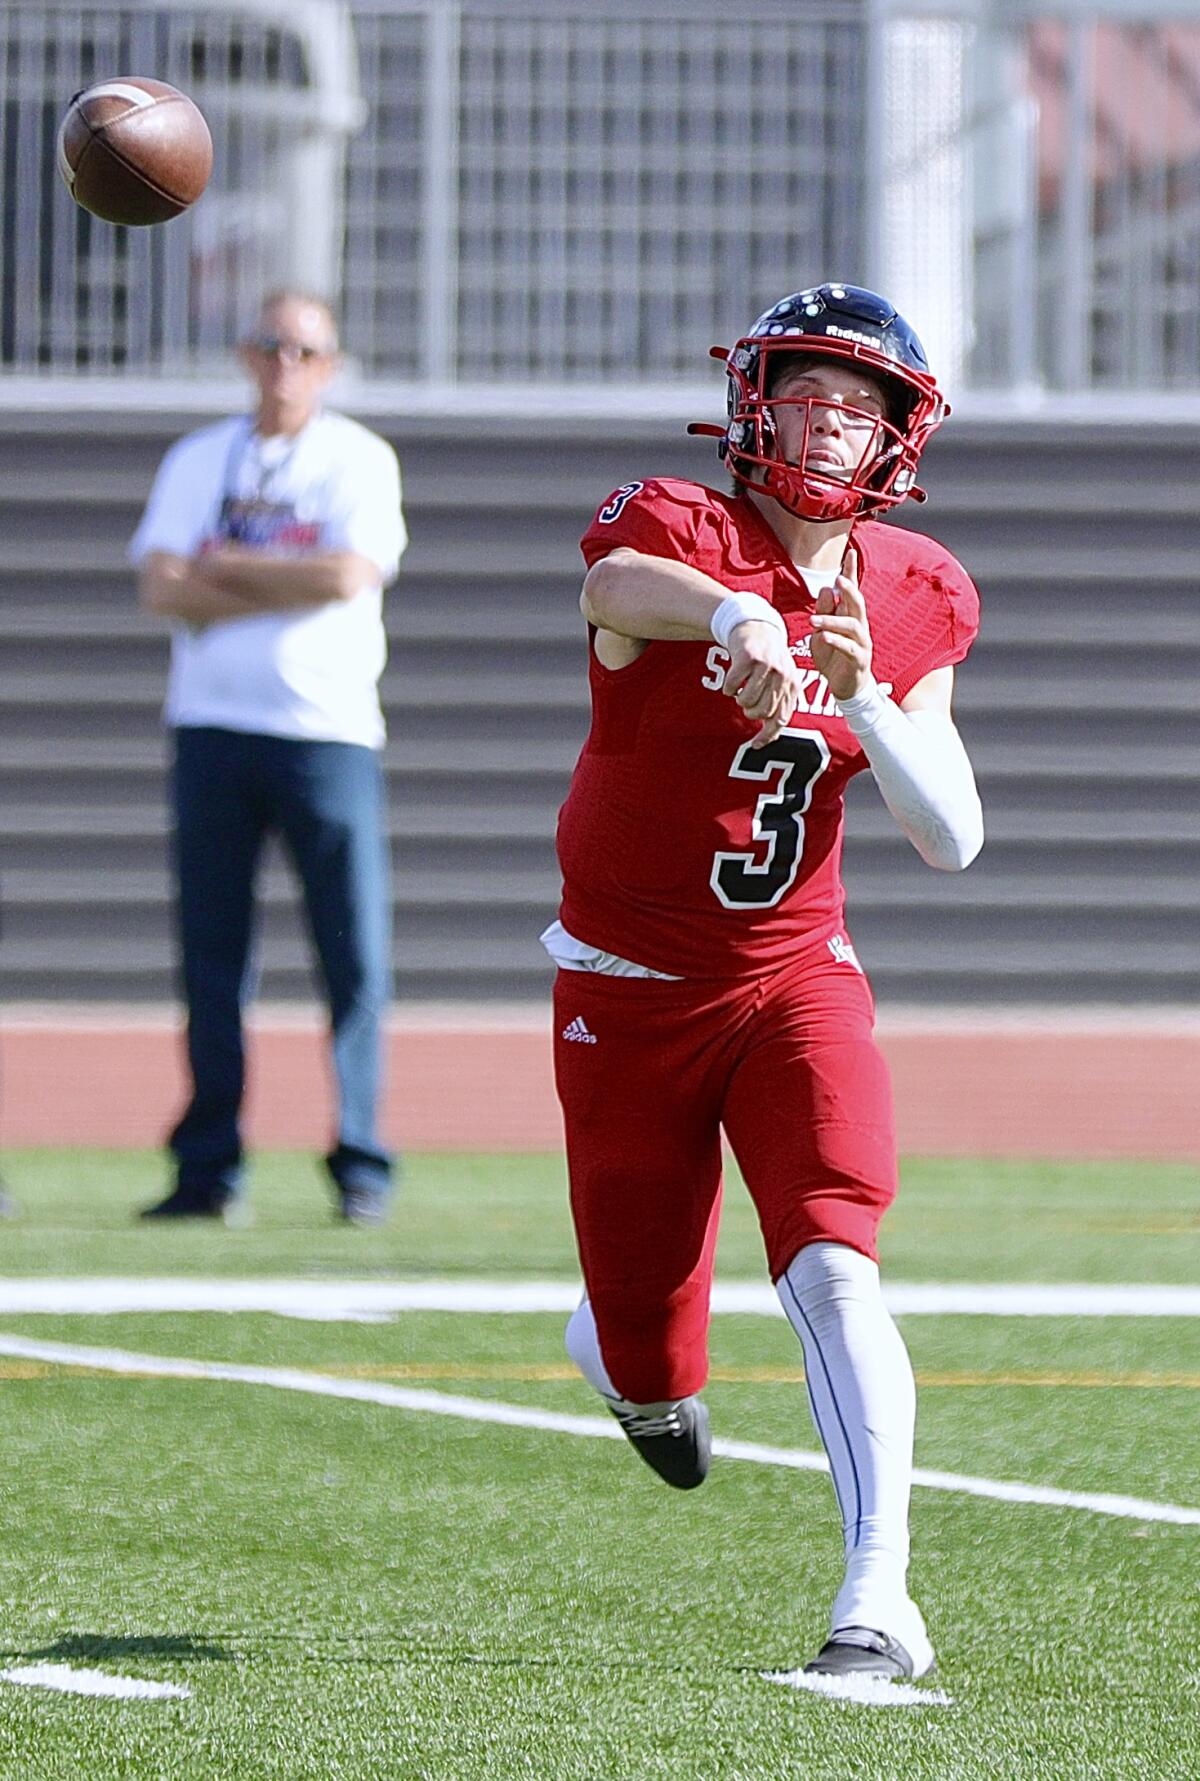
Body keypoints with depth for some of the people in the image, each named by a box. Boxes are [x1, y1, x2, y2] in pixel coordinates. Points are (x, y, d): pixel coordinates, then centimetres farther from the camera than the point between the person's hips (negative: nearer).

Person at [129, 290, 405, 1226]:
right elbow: (165, 590, -2)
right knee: (211, 956, 2)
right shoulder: (196, 460, 11)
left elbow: (348, 576, -12)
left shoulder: (359, 460, 4)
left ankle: (362, 1167, -2)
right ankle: (209, 1170, 5)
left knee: (357, 956, -6)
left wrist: (225, 567, -5)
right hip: (212, 728, 3)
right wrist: (290, 588, -9)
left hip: (329, 733, -3)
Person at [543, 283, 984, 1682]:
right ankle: (625, 1360, 45)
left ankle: (878, 1601, -22)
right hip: (630, 988, -2)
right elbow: (620, 586, -42)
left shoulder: (911, 600, 0)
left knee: (834, 1273, -22)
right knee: (653, 1360, 6)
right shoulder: (677, 532, -14)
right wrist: (737, 615, -64)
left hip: (796, 977, 2)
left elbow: (952, 842, -5)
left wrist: (860, 693, -21)